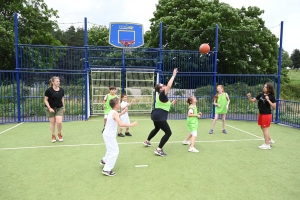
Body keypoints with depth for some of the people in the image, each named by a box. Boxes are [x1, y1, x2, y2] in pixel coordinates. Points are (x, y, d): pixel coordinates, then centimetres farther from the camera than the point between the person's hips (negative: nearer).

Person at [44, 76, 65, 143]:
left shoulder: (61, 90, 2)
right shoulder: (49, 90, -11)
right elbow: (45, 100, -7)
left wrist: (64, 107, 12)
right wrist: (49, 108, -15)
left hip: (59, 108, 3)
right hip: (50, 108, -2)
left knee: (59, 122, -8)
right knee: (52, 122, 4)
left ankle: (59, 134, 18)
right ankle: (53, 136, 23)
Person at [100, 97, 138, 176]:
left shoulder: (111, 112, 8)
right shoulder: (115, 113, -20)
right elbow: (120, 124, -32)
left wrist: (121, 113, 24)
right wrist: (131, 124, -27)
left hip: (107, 134, 10)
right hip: (110, 135, -10)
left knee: (111, 149, 30)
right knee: (114, 152, -6)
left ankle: (104, 160, 47)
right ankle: (106, 170, -4)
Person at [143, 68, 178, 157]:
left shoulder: (161, 96, 14)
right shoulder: (162, 94, -15)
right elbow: (169, 85, -27)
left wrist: (171, 103, 18)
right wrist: (174, 75, -20)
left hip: (156, 116, 11)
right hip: (159, 117, -11)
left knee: (156, 129, 35)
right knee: (168, 132, -8)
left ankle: (147, 141, 51)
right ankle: (158, 149, -10)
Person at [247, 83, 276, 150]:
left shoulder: (271, 96, -11)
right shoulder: (261, 94, 2)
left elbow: (274, 107, -14)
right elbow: (252, 100, 3)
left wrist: (268, 100, -22)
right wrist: (249, 97, -17)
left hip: (267, 114, -7)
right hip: (261, 114, 7)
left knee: (265, 129, -1)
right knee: (263, 128, 18)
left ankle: (267, 145, 11)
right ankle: (270, 140, 38)